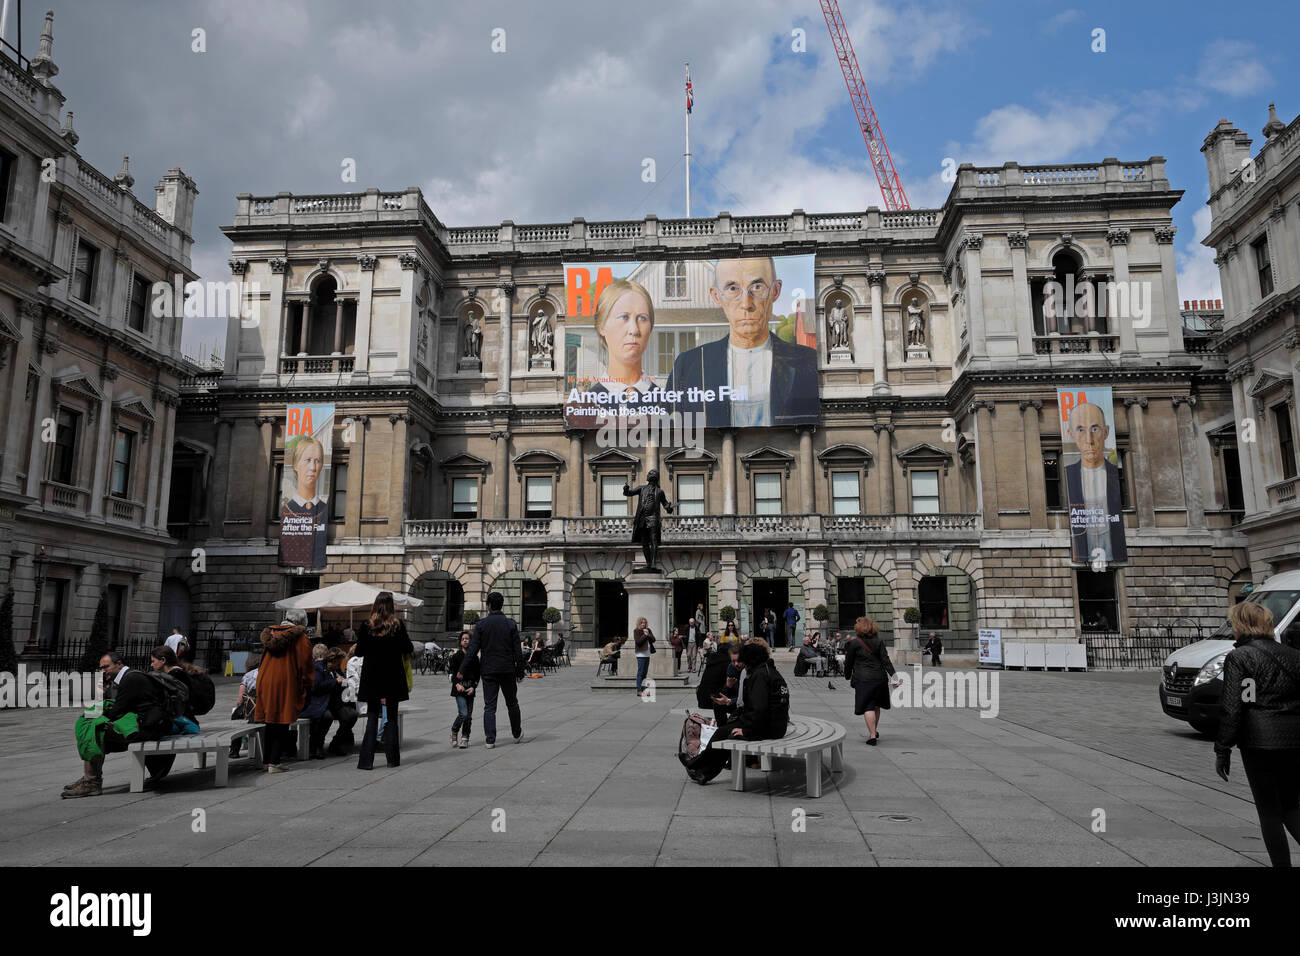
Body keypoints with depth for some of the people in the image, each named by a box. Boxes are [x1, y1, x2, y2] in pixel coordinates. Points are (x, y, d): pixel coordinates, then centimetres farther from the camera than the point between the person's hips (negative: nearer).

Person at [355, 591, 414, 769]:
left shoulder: (367, 626, -5)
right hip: (393, 677, 0)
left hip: (372, 678, 0)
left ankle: (366, 760, 2)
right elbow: (407, 648, -1)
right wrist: (412, 650, 21)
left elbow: (360, 651, 0)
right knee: (391, 718, 9)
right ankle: (392, 759, 12)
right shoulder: (398, 625, -6)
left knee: (372, 718, 6)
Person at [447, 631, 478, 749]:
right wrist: (457, 684, -16)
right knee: (463, 714, -14)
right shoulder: (456, 656, 2)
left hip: (470, 690, 3)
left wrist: (473, 687, -5)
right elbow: (452, 673, 0)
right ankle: (454, 732, 9)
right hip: (459, 689, -3)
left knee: (469, 716, 2)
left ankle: (465, 738, 11)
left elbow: (477, 675, 9)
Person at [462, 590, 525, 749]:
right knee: (512, 703, 17)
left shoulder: (481, 624, -4)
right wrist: (520, 671, 5)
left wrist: (462, 671, -3)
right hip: (508, 670, 1)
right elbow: (518, 651, -2)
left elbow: (472, 649, -9)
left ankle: (489, 739, -2)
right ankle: (517, 734, 29)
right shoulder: (511, 624, -2)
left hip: (488, 670, -1)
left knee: (489, 706, 4)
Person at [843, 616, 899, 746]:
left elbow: (849, 663, 3)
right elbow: (886, 660, -3)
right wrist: (893, 675, -5)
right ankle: (874, 731, 30)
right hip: (879, 678, 4)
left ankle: (872, 735, -7)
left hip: (863, 680, -4)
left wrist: (848, 677, 17)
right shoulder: (879, 642, 4)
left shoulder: (854, 643, -5)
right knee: (876, 706, 20)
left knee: (868, 707, -3)